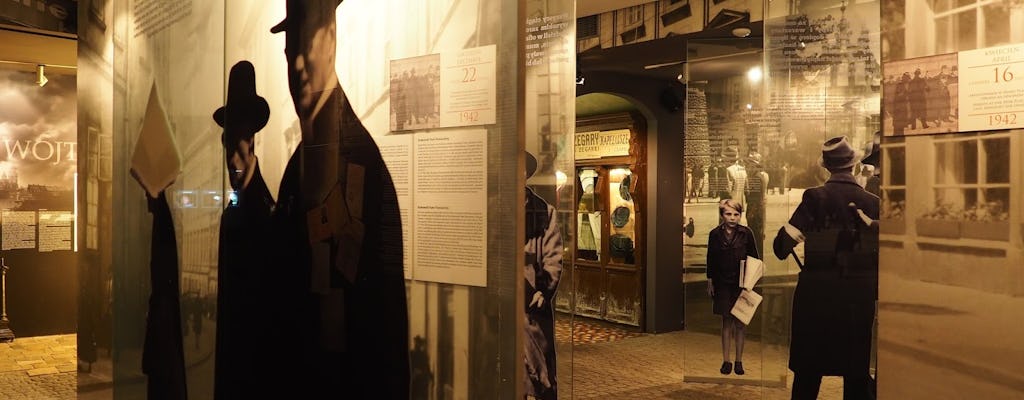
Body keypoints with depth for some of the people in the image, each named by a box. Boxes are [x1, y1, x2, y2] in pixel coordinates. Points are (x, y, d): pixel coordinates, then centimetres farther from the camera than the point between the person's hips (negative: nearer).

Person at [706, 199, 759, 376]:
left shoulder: (746, 233, -3)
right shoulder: (715, 234, 0)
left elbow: (754, 257, 3)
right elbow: (710, 260, 5)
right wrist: (710, 282, 4)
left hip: (741, 283, -1)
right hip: (722, 284, 1)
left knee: (740, 323, 3)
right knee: (726, 321, 6)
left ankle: (739, 361, 12)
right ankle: (726, 361, 11)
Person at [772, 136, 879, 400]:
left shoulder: (816, 197, -9)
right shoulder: (872, 202, -1)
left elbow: (782, 247, -12)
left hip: (818, 295, -2)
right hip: (860, 297, 2)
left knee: (808, 374, 7)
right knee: (857, 376, 12)